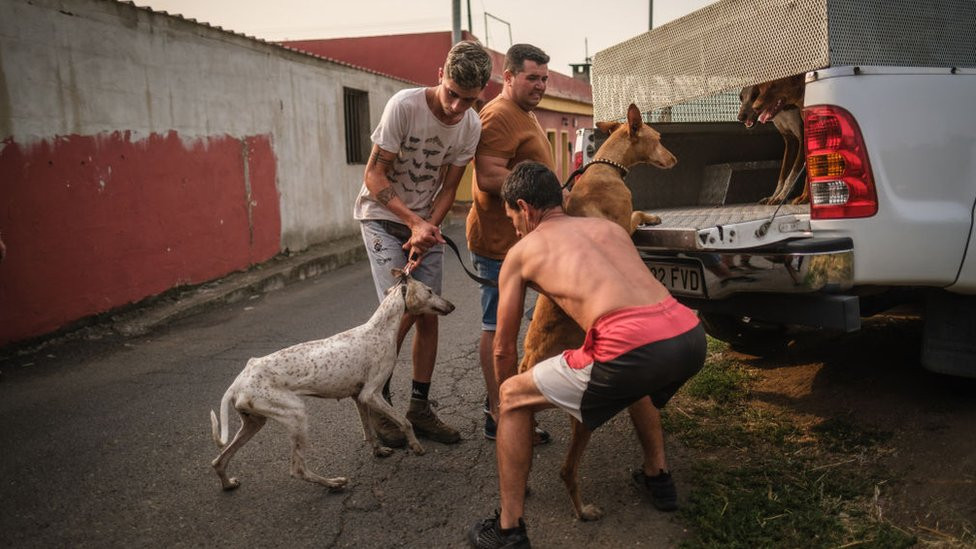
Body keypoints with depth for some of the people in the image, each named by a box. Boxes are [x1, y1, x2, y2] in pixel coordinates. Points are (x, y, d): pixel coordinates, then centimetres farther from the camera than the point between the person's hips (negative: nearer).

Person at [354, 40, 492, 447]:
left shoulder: (471, 126, -7)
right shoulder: (405, 105, -22)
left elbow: (448, 188, -2)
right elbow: (374, 176, -19)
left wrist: (427, 230, -17)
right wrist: (415, 222, -28)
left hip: (427, 223, 5)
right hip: (382, 217, -5)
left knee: (429, 314, 2)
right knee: (402, 312, -14)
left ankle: (419, 408, 15)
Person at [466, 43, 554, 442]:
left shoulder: (525, 116, 20)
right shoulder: (499, 116, -15)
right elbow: (489, 177, -26)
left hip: (518, 237, 11)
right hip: (499, 240, -11)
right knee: (497, 326, -5)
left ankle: (500, 395, 31)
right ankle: (499, 416, 3)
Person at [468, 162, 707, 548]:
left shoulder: (521, 252, 17)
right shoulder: (609, 226, 29)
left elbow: (504, 349, 25)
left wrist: (507, 397, 43)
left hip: (634, 348, -6)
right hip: (690, 335, 7)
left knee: (513, 399, 14)